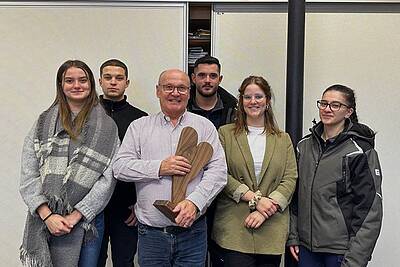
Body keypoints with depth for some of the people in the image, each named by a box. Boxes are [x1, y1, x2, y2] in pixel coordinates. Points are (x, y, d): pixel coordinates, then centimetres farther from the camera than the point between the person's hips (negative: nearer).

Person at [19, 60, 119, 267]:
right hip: (44, 222, 1)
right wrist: (47, 215, -11)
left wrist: (76, 215, -11)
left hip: (88, 219, 0)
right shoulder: (44, 123, 6)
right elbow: (28, 175, 0)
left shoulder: (106, 127, 2)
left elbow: (108, 179, -5)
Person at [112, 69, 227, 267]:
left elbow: (217, 171, -3)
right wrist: (159, 168, -12)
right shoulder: (139, 127, 8)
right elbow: (119, 167, -1)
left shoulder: (204, 126, 6)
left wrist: (194, 202, -17)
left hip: (192, 230, 0)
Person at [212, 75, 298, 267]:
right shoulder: (225, 134, 7)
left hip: (272, 229, 2)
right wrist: (255, 198, -12)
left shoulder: (283, 139, 14)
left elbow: (290, 179, 4)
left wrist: (265, 211, -10)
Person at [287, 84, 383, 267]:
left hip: (341, 251, -4)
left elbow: (370, 210, -11)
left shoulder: (360, 152, -9)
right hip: (306, 246, 5)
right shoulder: (304, 146, 7)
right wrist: (293, 236, 7)